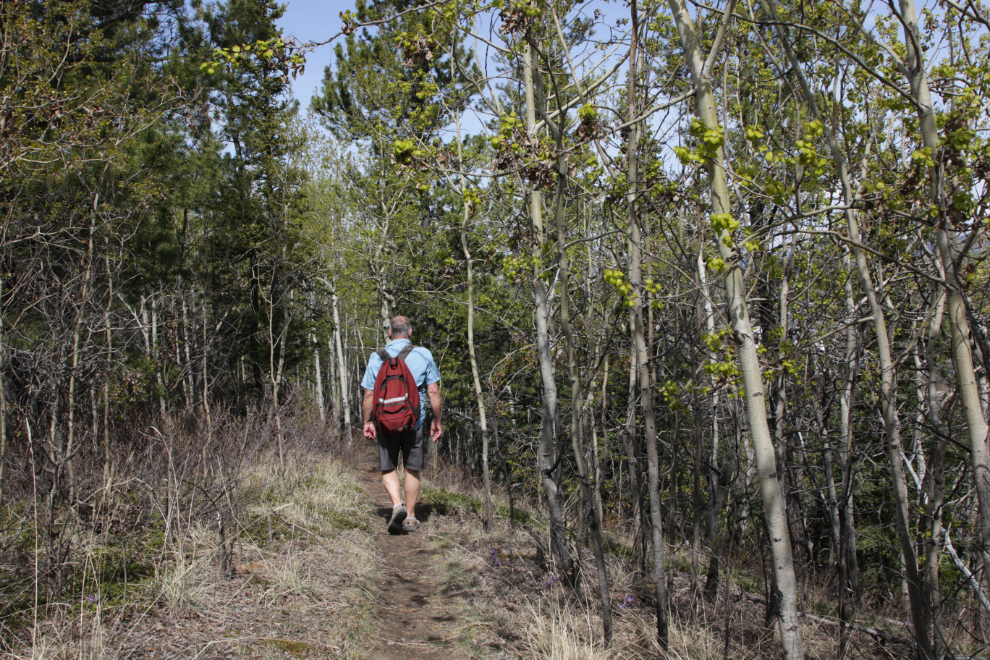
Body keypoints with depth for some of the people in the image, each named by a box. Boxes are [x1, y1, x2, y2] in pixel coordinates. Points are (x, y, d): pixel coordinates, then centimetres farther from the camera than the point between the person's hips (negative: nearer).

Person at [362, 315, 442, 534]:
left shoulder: (377, 358, -1)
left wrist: (367, 422, 10)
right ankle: (410, 517, 16)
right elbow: (433, 391, -2)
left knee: (388, 468, 13)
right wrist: (437, 421, 7)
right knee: (412, 469, 12)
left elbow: (369, 395, -1)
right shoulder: (423, 355, -2)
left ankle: (397, 504, -9)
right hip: (414, 421, 0)